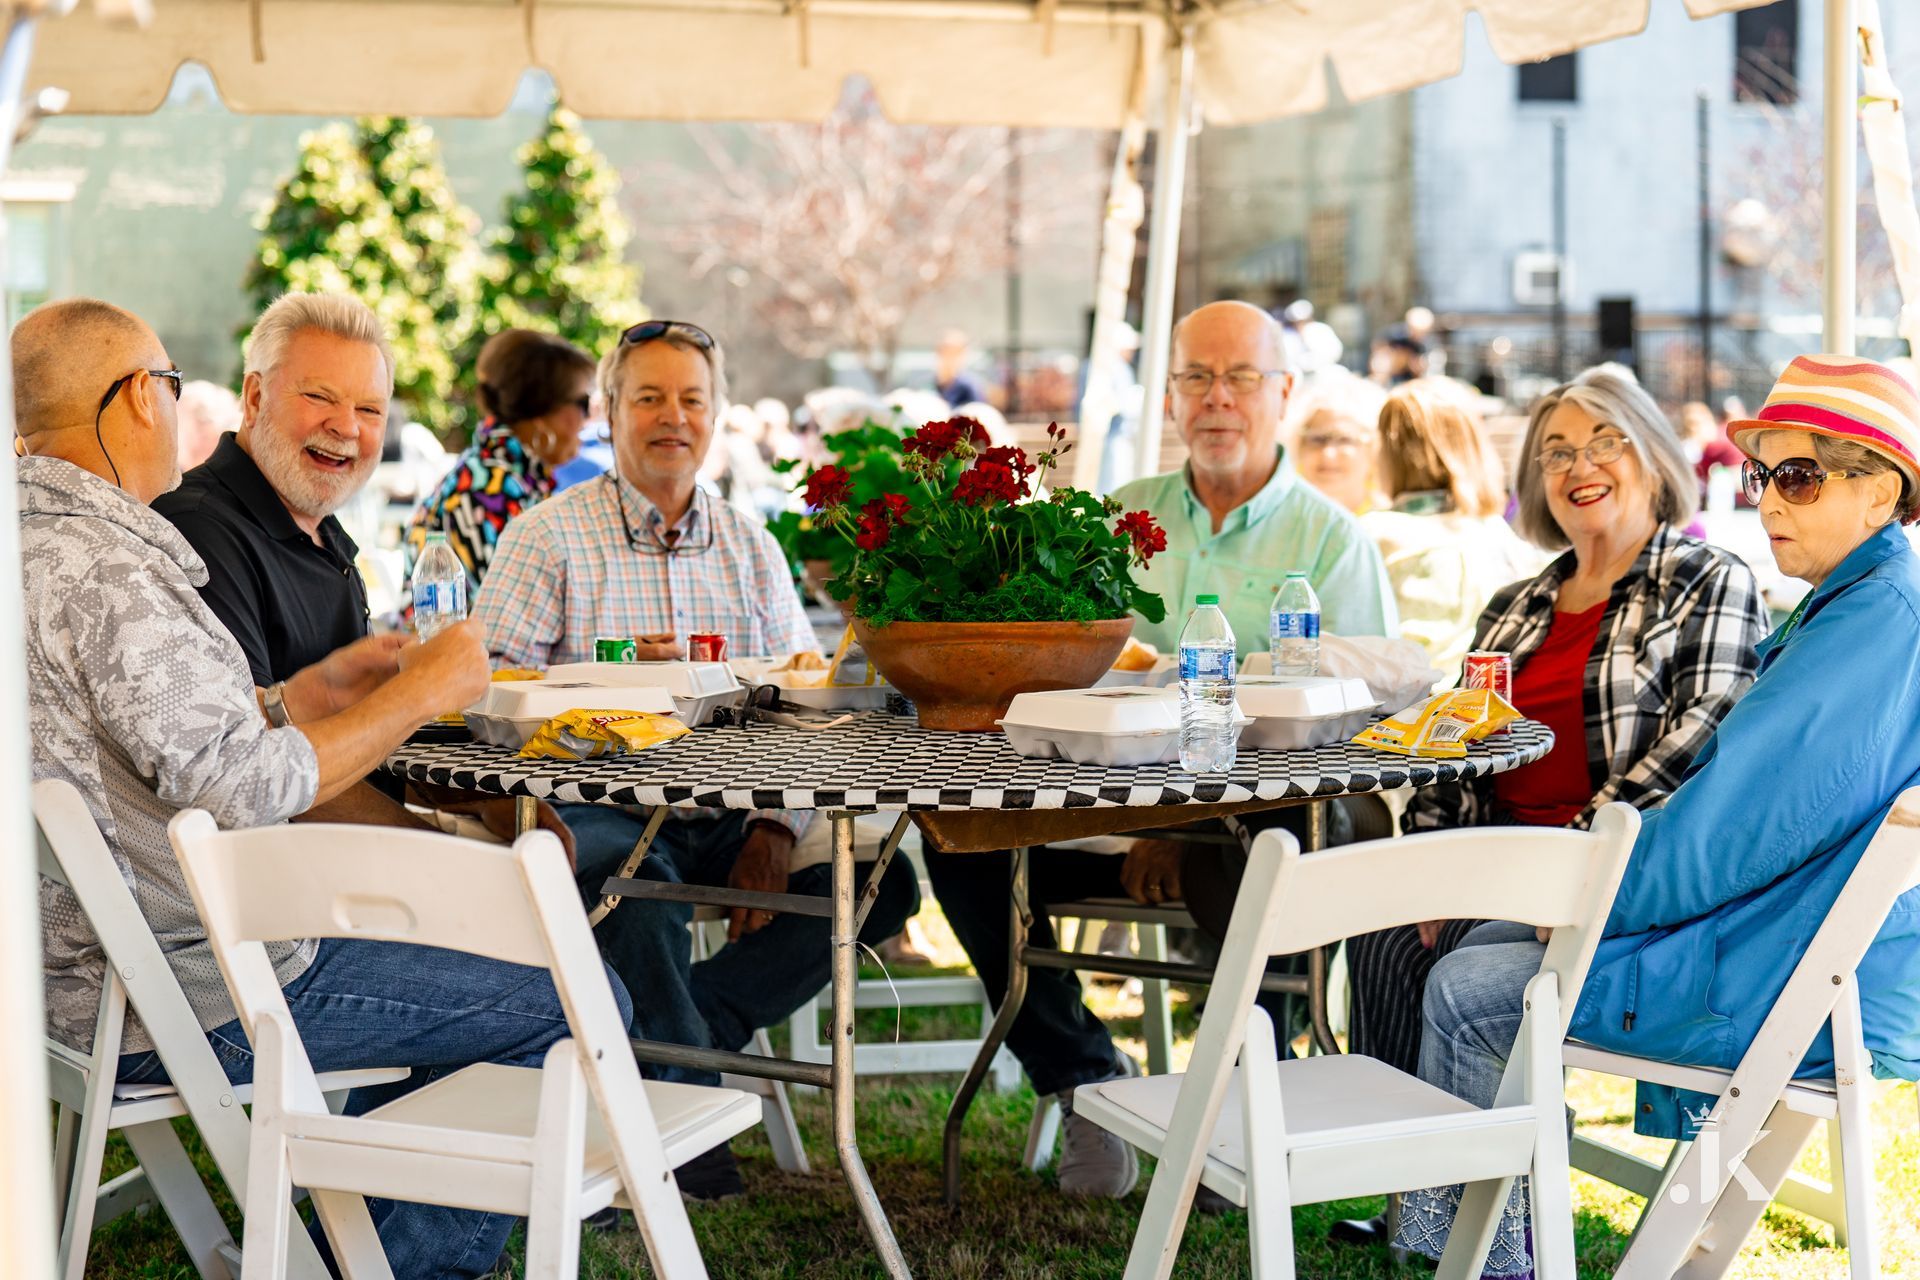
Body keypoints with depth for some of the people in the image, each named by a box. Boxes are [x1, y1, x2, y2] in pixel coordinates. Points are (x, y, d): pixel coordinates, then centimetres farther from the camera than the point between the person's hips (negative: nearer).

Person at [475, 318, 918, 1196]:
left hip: (727, 817, 4)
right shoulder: (547, 538, 4)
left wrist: (774, 826, -9)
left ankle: (687, 1030, -9)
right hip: (599, 807, -4)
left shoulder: (752, 549, 17)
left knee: (879, 879, -16)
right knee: (641, 877, -36)